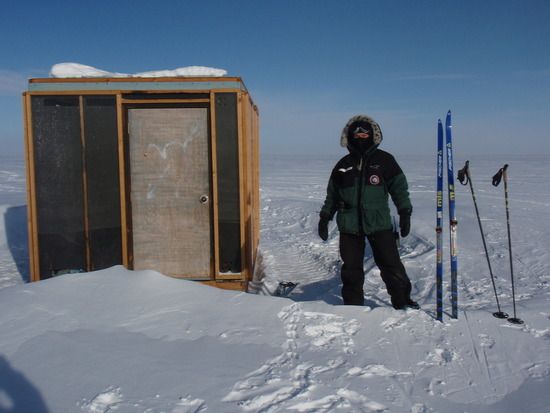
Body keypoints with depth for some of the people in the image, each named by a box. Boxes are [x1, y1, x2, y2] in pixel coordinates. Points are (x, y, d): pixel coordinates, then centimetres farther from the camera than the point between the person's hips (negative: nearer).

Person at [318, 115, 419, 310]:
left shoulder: (384, 160, 4)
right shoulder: (343, 165, 11)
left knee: (391, 265, -3)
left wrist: (405, 213, -5)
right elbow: (332, 194, 18)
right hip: (349, 225, 2)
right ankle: (353, 306, 19)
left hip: (379, 222, -2)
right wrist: (324, 218, 15)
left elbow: (399, 187, 4)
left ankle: (403, 302, 13)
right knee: (351, 269, 5)